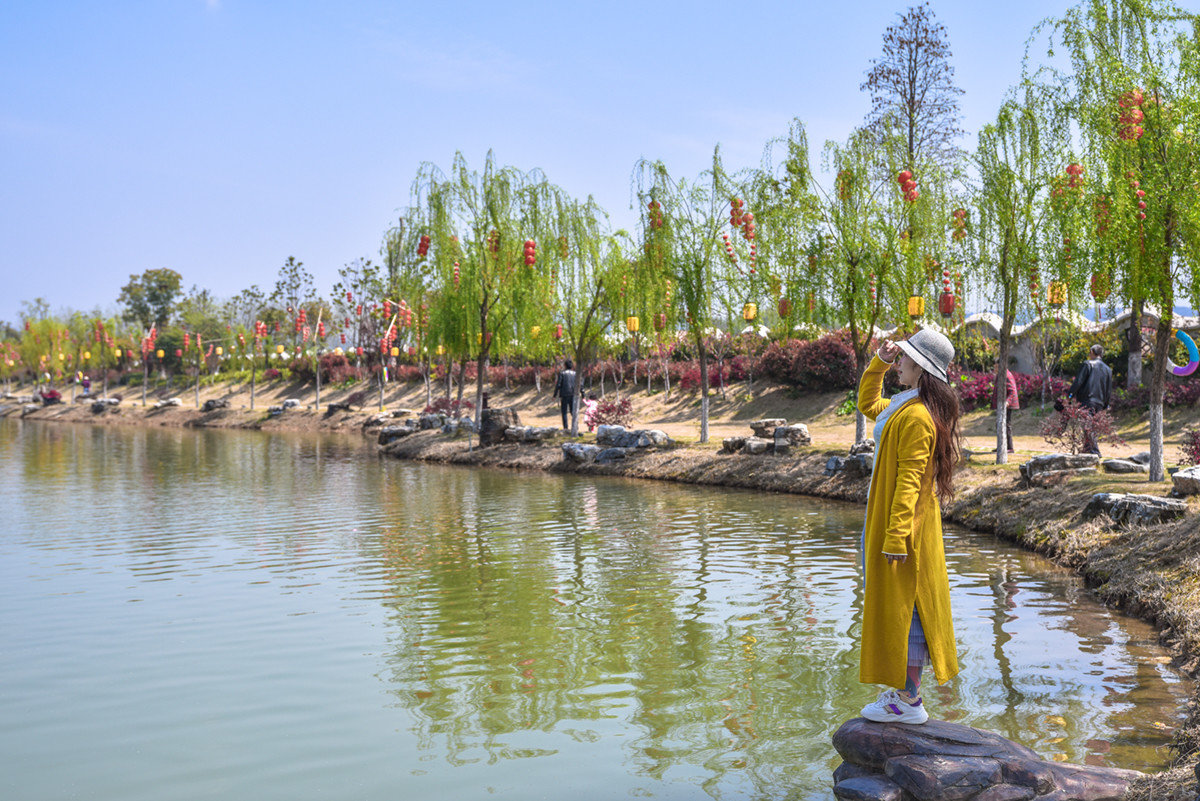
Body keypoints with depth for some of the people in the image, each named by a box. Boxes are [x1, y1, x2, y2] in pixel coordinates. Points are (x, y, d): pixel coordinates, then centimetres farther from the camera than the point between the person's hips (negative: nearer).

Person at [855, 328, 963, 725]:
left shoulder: (916, 416, -20)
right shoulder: (903, 405, 11)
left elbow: (909, 480, -24)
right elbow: (867, 405, 31)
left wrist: (895, 536, -25)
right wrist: (879, 363, 20)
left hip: (904, 524, -10)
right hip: (887, 518, 10)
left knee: (903, 606, -3)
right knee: (894, 605, 15)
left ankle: (909, 702, 5)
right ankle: (904, 690, 24)